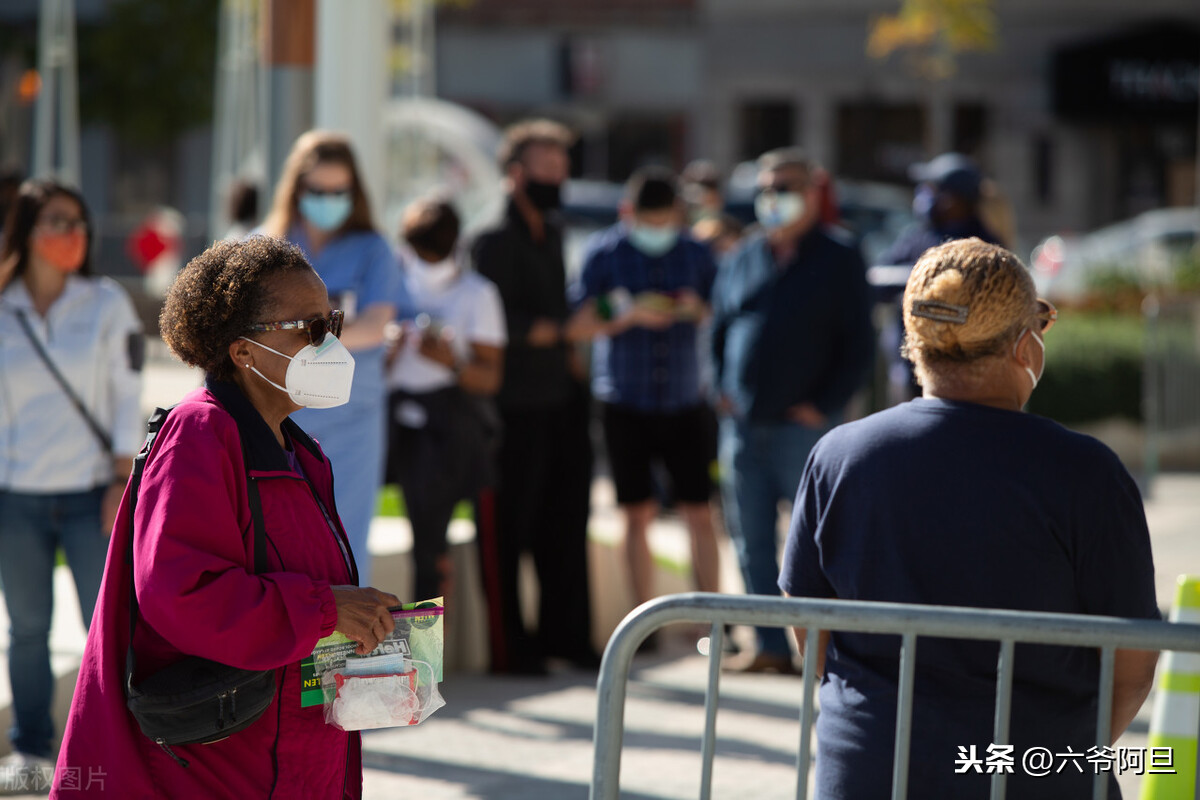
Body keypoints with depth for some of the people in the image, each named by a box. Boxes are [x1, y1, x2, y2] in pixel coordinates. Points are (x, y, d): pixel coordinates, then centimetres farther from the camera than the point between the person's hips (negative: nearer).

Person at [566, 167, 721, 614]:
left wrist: (700, 310, -11)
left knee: (699, 514, -3)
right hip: (626, 404, -1)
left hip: (684, 404, 1)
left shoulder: (695, 254, 5)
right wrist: (628, 316, -20)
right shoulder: (606, 253, -1)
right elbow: (576, 326, -6)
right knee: (637, 516, 2)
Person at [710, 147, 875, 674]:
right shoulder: (742, 260, 13)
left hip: (804, 426, -5)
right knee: (752, 540, 5)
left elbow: (859, 345, -1)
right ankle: (771, 645, 12)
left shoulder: (838, 264, 1)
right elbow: (718, 329, 21)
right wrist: (721, 390, 7)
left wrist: (825, 406, -9)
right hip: (743, 426, 5)